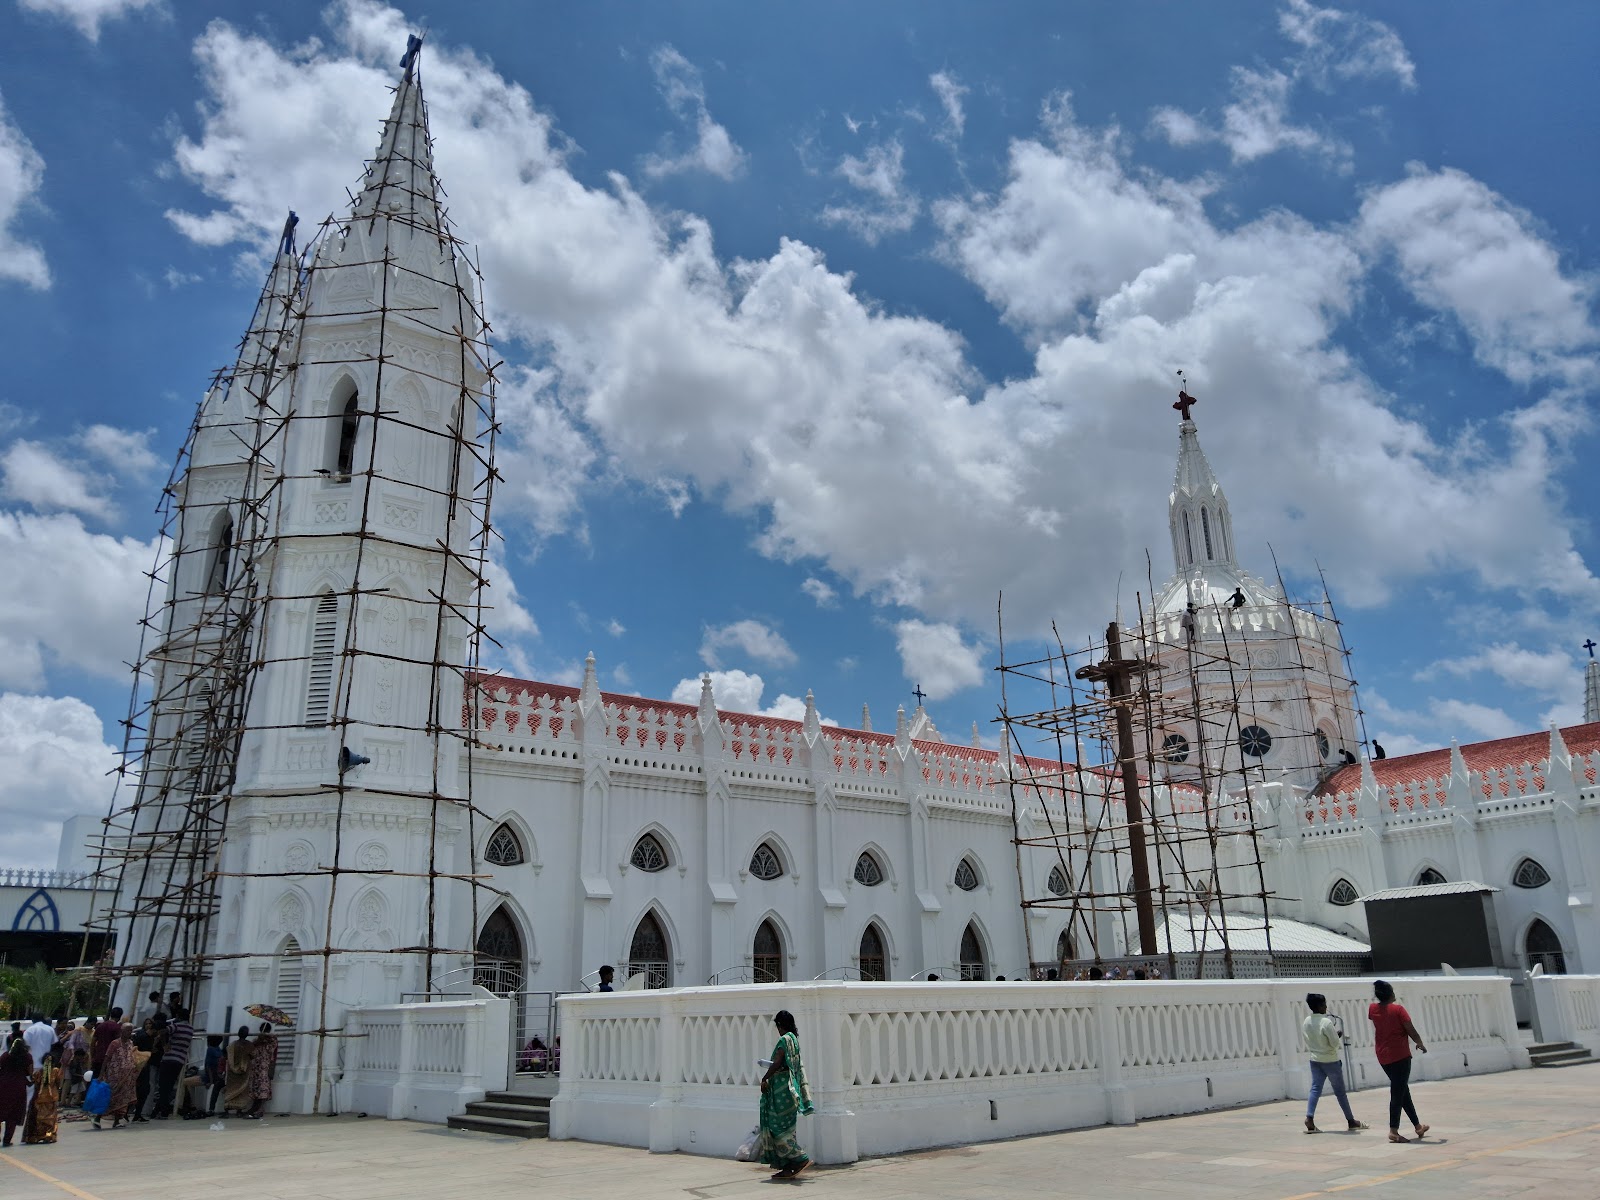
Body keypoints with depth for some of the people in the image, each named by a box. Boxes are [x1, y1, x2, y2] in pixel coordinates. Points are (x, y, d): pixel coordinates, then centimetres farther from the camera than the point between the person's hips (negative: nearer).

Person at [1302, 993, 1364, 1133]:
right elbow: (1335, 1043, -16)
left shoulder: (1305, 1022, -1)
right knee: (1340, 1091, 9)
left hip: (1315, 1060, 5)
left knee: (1315, 1089, 2)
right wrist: (1337, 1034, 2)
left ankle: (1309, 1118, -13)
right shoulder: (1326, 1022, -21)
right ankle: (1351, 1121, 22)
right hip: (1331, 1061, -5)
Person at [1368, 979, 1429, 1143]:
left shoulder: (1372, 1009, 4)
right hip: (1400, 1055, -6)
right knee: (1398, 1093, -4)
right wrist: (1421, 1044, 7)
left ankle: (1417, 1125, 28)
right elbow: (1411, 1031, -10)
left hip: (1383, 1057, 6)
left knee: (1402, 1089, 18)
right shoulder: (1398, 1009, -12)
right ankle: (1393, 1130, -8)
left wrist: (1377, 994, 25)